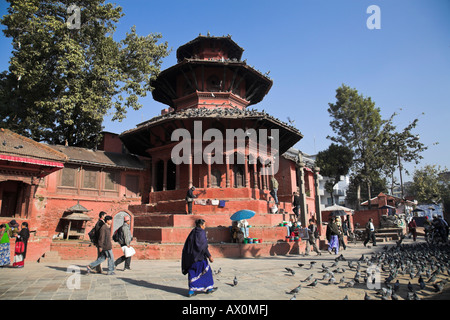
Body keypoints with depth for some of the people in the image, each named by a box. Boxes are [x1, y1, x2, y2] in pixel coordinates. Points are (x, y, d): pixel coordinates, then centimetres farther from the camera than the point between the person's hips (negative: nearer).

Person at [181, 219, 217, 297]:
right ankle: (208, 288, 21)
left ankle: (191, 290, 6)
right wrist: (209, 256, -13)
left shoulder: (192, 232, 10)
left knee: (192, 272, 10)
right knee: (205, 270, 10)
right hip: (199, 256, -7)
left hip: (190, 255, 7)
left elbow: (187, 245, 14)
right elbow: (204, 246, -17)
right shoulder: (201, 232, -13)